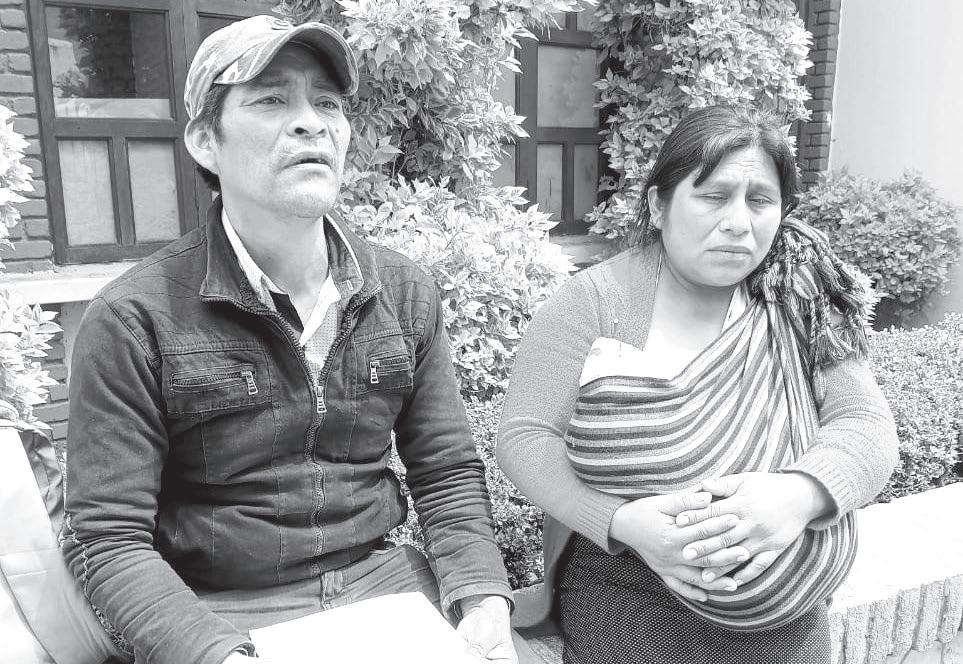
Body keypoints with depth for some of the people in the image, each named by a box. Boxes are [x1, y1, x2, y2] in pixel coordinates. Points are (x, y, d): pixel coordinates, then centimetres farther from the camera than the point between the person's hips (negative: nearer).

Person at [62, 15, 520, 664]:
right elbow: (108, 539, -9)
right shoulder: (131, 322, -11)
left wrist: (483, 596, -12)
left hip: (386, 583, 3)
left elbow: (448, 475, 3)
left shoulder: (407, 293, 0)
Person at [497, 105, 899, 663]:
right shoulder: (595, 299, -7)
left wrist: (800, 492, -26)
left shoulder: (801, 305, 1)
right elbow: (525, 439, -11)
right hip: (621, 597, -1)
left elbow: (868, 427, -5)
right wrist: (624, 522, -26)